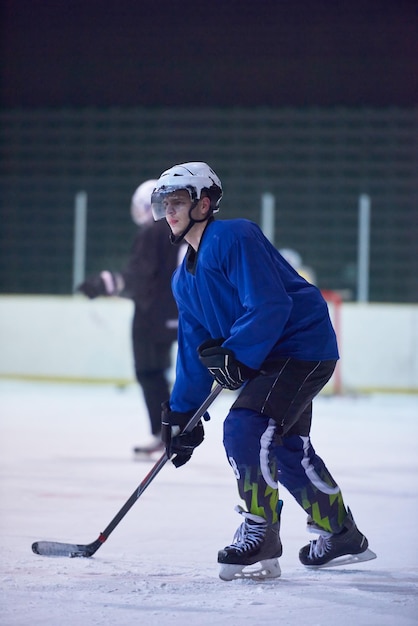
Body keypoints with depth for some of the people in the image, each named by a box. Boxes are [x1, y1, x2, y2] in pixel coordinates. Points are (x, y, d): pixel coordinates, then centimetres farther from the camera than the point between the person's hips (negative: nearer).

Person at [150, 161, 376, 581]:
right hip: (266, 360, 10)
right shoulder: (185, 278, 12)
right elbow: (195, 350, 16)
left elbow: (270, 305, -26)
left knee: (244, 429, -23)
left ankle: (260, 537, -18)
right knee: (286, 450, 18)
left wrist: (234, 354, -30)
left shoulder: (234, 238, -17)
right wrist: (182, 412, 12)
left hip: (303, 345, -10)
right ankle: (343, 537, 33)